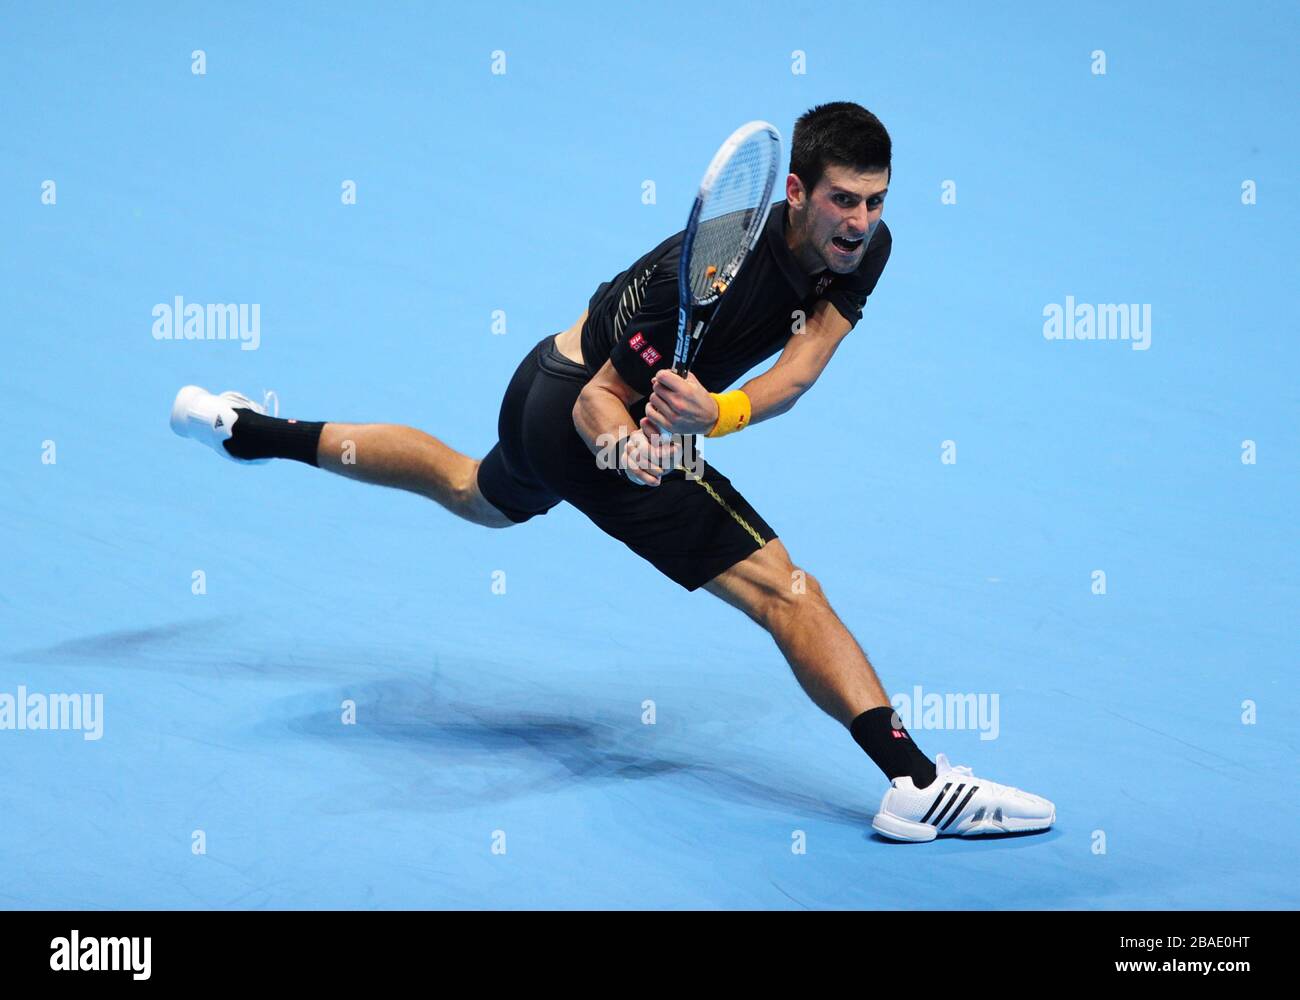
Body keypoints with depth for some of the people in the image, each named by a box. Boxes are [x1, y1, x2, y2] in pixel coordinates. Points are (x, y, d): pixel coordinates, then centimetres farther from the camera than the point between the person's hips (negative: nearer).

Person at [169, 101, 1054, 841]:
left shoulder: (864, 249, -13)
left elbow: (793, 377, -21)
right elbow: (602, 399, -25)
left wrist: (717, 413, -41)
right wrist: (627, 447, -47)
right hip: (581, 406, -9)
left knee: (478, 496, 37)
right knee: (783, 588, -18)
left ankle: (253, 431, 50)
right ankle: (919, 784, -21)